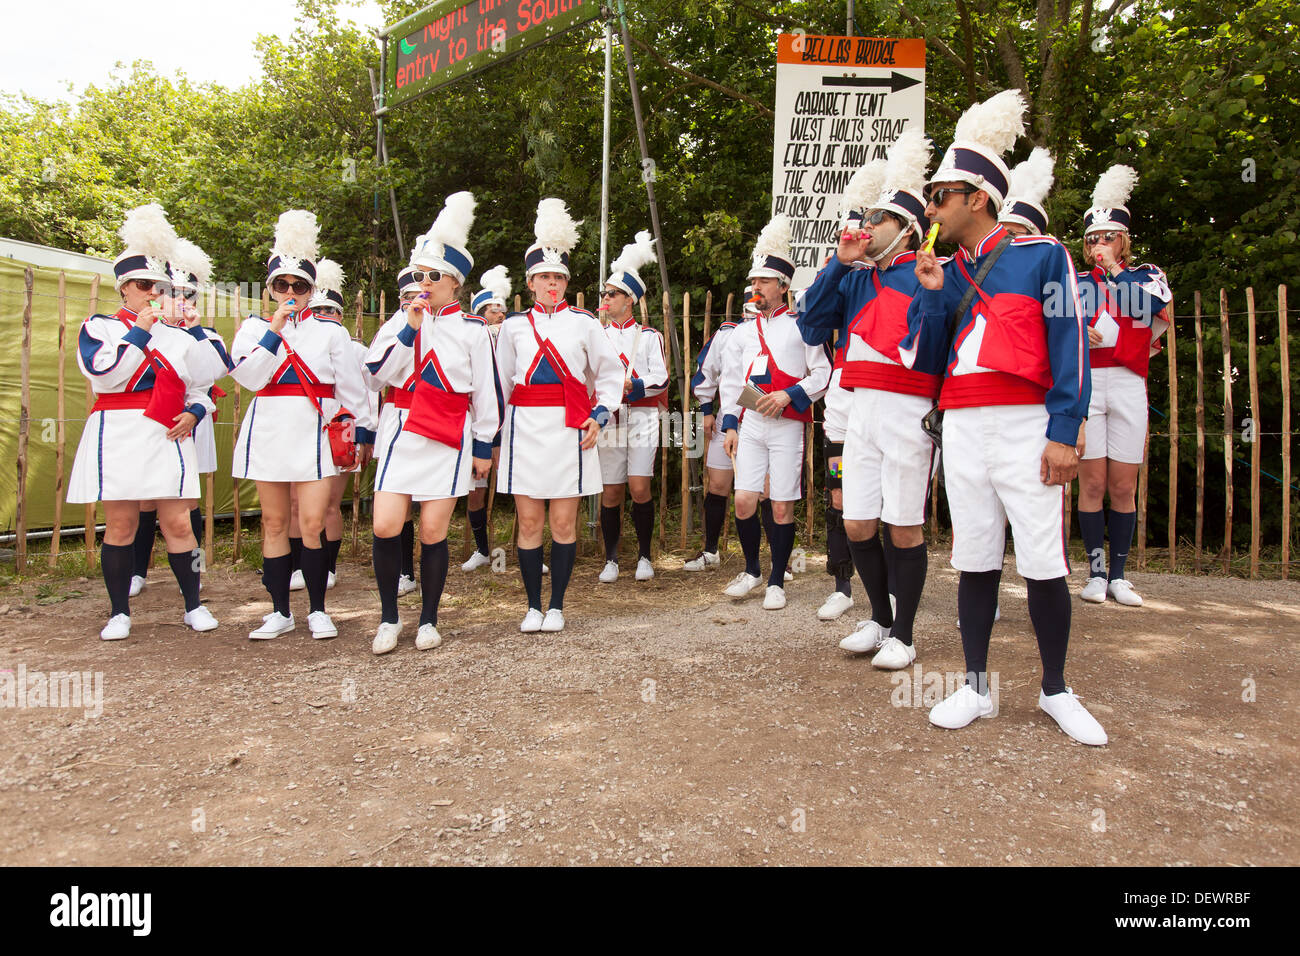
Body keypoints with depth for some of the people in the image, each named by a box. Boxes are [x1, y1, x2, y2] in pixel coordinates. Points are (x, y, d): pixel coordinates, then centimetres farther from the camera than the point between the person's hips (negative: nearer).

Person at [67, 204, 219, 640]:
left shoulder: (179, 337, 16)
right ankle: (119, 613, 13)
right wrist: (140, 331, -7)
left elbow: (203, 389, 21)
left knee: (178, 523, 0)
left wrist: (193, 413, 0)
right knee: (120, 526, 2)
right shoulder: (99, 326, 7)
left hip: (167, 438, 2)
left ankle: (193, 606, 10)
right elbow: (103, 372, -11)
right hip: (118, 437, -2)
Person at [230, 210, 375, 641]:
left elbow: (351, 385, 8)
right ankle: (280, 612, 17)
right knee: (274, 524, 7)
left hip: (313, 433, -2)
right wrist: (275, 330, -11)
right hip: (268, 431, 2)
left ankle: (317, 610, 8)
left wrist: (364, 431, 6)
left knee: (312, 524, -7)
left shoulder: (330, 330, 7)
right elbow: (249, 377, -6)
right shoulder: (254, 326, 10)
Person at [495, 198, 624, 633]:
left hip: (570, 429, -1)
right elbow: (500, 382, 16)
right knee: (529, 521, 3)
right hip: (525, 428, 1)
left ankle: (556, 605, 15)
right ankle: (533, 606, 16)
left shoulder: (584, 323, 7)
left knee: (564, 522, 2)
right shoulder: (514, 325, 10)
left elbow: (611, 373, 11)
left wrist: (599, 415, -1)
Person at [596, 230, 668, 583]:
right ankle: (611, 560, 14)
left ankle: (644, 557, 7)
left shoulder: (649, 336, 6)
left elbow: (661, 379, -3)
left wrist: (631, 386, -19)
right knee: (611, 491, 2)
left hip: (642, 417, -2)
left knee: (639, 487, -9)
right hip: (608, 418, 2)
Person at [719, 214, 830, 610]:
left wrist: (788, 395, -14)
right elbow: (730, 381, 16)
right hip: (750, 425, 4)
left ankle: (776, 583, 11)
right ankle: (751, 571, 20)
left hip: (787, 426, -3)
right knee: (744, 500, -1)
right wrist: (730, 424, 7)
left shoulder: (801, 327, 3)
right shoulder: (742, 332, 15)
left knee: (782, 507, -1)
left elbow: (822, 374, -1)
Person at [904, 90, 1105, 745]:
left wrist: (1063, 434, -9)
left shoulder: (1041, 255, 3)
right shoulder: (941, 272, 16)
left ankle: (1056, 691, 16)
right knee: (975, 560, 7)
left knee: (1043, 563, -2)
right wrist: (932, 293, -2)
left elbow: (1068, 347, -2)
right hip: (963, 429, 4)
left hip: (1026, 427, -4)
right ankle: (975, 688, 17)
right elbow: (916, 355, 10)